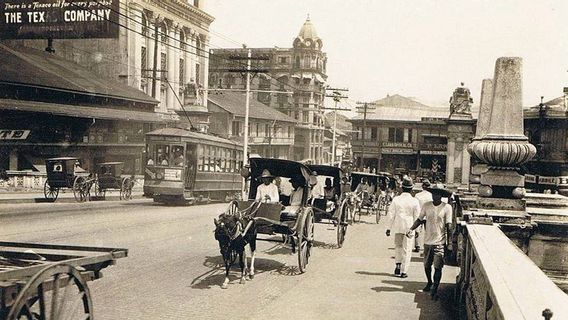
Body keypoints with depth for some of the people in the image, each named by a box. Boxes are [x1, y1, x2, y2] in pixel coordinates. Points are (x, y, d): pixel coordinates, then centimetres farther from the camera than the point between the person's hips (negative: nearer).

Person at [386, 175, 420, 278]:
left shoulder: (396, 199, -5)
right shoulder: (414, 201, -8)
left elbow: (391, 214, -1)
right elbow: (417, 217, -4)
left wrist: (389, 228, 6)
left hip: (398, 226, 2)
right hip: (409, 227, -1)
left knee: (398, 246, 21)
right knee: (407, 249, 5)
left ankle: (398, 265, 13)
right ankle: (404, 271, 6)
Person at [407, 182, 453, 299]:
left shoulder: (447, 207, -8)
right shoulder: (426, 205, 1)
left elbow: (448, 225, -7)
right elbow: (420, 219, 9)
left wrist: (450, 242, -8)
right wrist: (411, 229, -7)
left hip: (440, 242, -4)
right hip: (427, 241, 4)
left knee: (438, 267, -8)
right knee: (427, 265, 16)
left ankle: (435, 289, -4)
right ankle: (429, 283, 39)